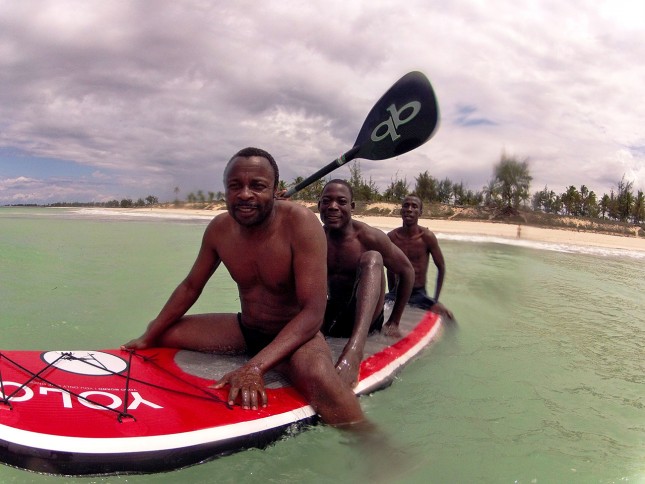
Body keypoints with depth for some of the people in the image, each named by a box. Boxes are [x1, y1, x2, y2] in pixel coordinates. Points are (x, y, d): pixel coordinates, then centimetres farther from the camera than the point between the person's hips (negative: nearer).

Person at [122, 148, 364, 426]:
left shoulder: (300, 223, -23)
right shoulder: (219, 229, -7)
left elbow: (313, 312, -28)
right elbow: (190, 287, 10)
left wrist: (255, 367, -38)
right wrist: (149, 337, 8)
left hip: (294, 332, -6)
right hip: (244, 329, 6)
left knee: (317, 376, -40)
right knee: (160, 335, 6)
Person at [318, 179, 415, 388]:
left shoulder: (369, 237, -11)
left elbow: (407, 271, -2)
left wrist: (394, 322, 0)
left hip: (363, 320, -3)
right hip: (329, 319, 4)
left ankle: (354, 349, -53)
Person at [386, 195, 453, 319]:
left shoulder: (427, 237, -12)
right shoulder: (391, 237, -4)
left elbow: (441, 267, -2)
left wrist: (436, 300, -1)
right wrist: (391, 294, 13)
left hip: (419, 295, -2)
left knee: (447, 315, -22)